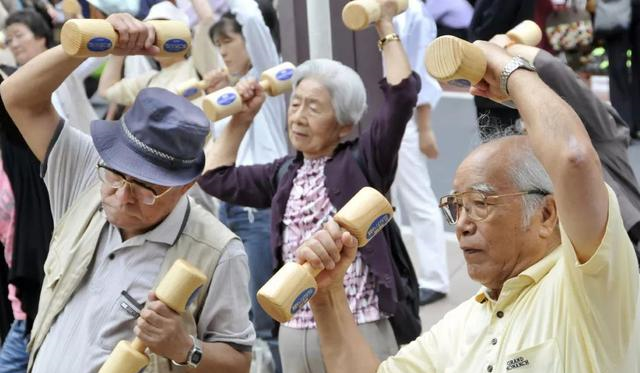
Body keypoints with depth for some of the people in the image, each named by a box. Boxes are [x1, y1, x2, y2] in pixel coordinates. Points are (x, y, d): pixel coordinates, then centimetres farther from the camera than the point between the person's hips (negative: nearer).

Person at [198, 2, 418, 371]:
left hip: (357, 334, -6)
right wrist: (242, 118, 17)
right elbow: (217, 177, 19)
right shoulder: (285, 173, 11)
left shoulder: (361, 161, -5)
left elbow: (403, 93, -14)